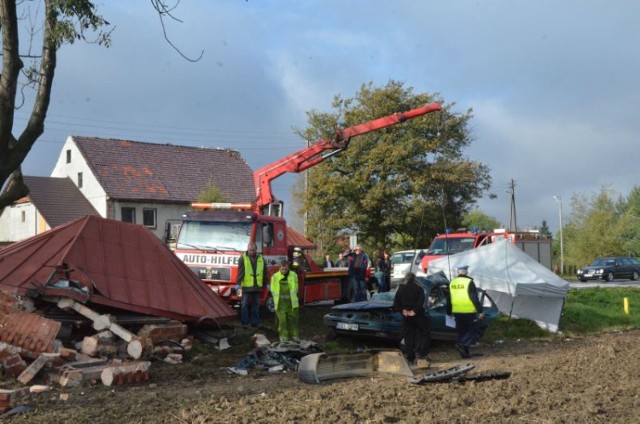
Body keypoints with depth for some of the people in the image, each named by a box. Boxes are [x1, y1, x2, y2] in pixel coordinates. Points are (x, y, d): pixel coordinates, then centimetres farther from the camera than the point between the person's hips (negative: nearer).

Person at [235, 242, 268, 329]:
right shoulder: (243, 258, -1)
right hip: (246, 286, -4)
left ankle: (255, 322, 15)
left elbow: (264, 272, 15)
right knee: (244, 304, -2)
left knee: (256, 304, 8)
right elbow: (240, 271, -8)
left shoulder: (261, 258, 10)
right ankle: (245, 323, 3)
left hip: (257, 286, 4)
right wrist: (238, 283, -15)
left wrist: (266, 283, 14)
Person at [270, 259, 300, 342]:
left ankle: (293, 335, 15)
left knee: (292, 319, 4)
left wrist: (292, 298, 4)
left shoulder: (294, 275, 4)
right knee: (282, 320, -4)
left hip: (291, 302, 1)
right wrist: (277, 300, 3)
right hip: (280, 303, -1)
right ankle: (283, 337, 5)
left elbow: (295, 289, 10)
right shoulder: (275, 277, 1)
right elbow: (273, 290, 6)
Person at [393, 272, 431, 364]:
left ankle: (410, 357, 10)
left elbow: (396, 303, 2)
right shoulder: (418, 288, -3)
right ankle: (421, 353, -6)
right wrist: (415, 311, -18)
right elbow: (421, 301, -17)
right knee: (425, 332, 6)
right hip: (418, 315, -4)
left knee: (409, 335, 11)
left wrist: (402, 310, -5)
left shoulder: (401, 289, 8)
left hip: (406, 315, 4)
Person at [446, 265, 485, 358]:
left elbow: (448, 299, 15)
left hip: (457, 312, 6)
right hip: (469, 312, -6)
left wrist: (449, 312, 24)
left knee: (461, 332, 12)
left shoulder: (452, 283, 9)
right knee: (474, 330, 3)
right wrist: (480, 311, -11)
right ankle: (462, 344, -14)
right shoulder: (469, 282, -10)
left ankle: (465, 353, 14)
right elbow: (474, 298, -15)